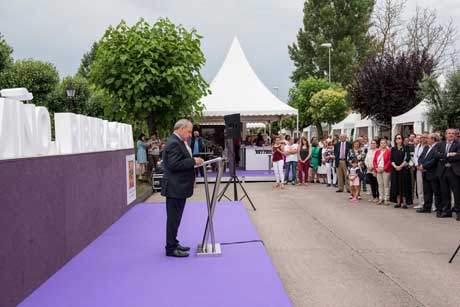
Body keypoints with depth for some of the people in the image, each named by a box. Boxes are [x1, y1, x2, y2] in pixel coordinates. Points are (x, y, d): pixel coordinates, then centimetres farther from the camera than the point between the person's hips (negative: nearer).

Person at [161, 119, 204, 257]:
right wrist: (193, 161, -22)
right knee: (173, 218, -3)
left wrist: (193, 161, 8)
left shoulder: (178, 142, 14)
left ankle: (173, 243, 26)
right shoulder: (174, 143, -19)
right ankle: (171, 248, 4)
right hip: (175, 187, -11)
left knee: (175, 217, 17)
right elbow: (173, 165, -25)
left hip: (178, 187, 11)